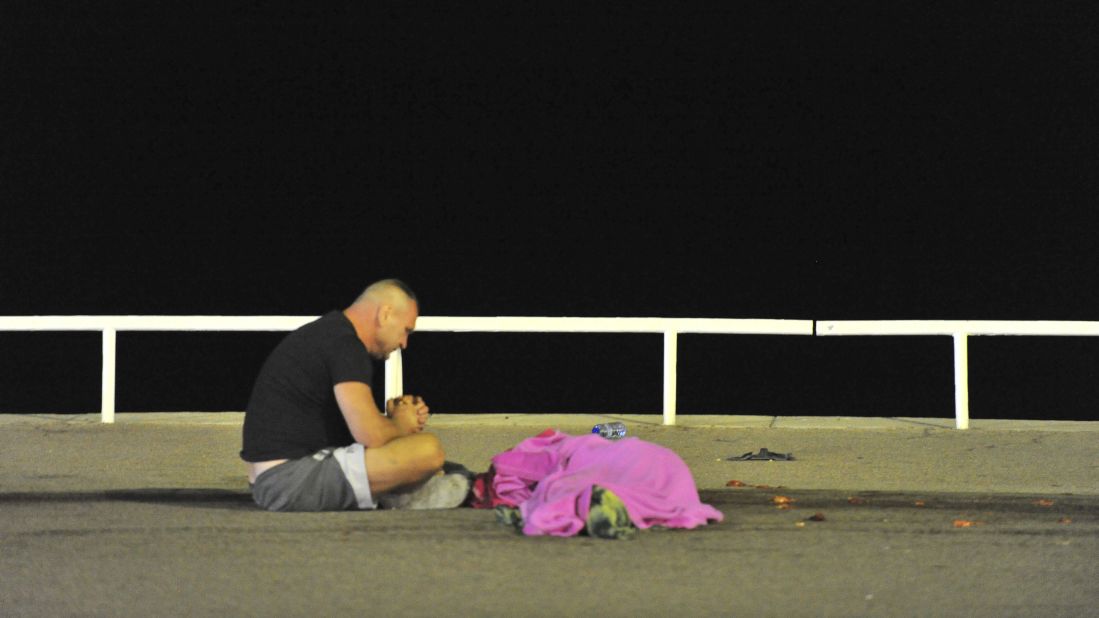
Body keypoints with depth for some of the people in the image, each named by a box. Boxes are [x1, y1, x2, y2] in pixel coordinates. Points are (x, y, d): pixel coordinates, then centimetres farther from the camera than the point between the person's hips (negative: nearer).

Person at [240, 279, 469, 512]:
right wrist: (401, 424, 0)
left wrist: (392, 417, 10)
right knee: (429, 450, -21)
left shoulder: (328, 333, 19)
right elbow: (371, 436, -22)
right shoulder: (345, 344, -14)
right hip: (293, 481, -11)